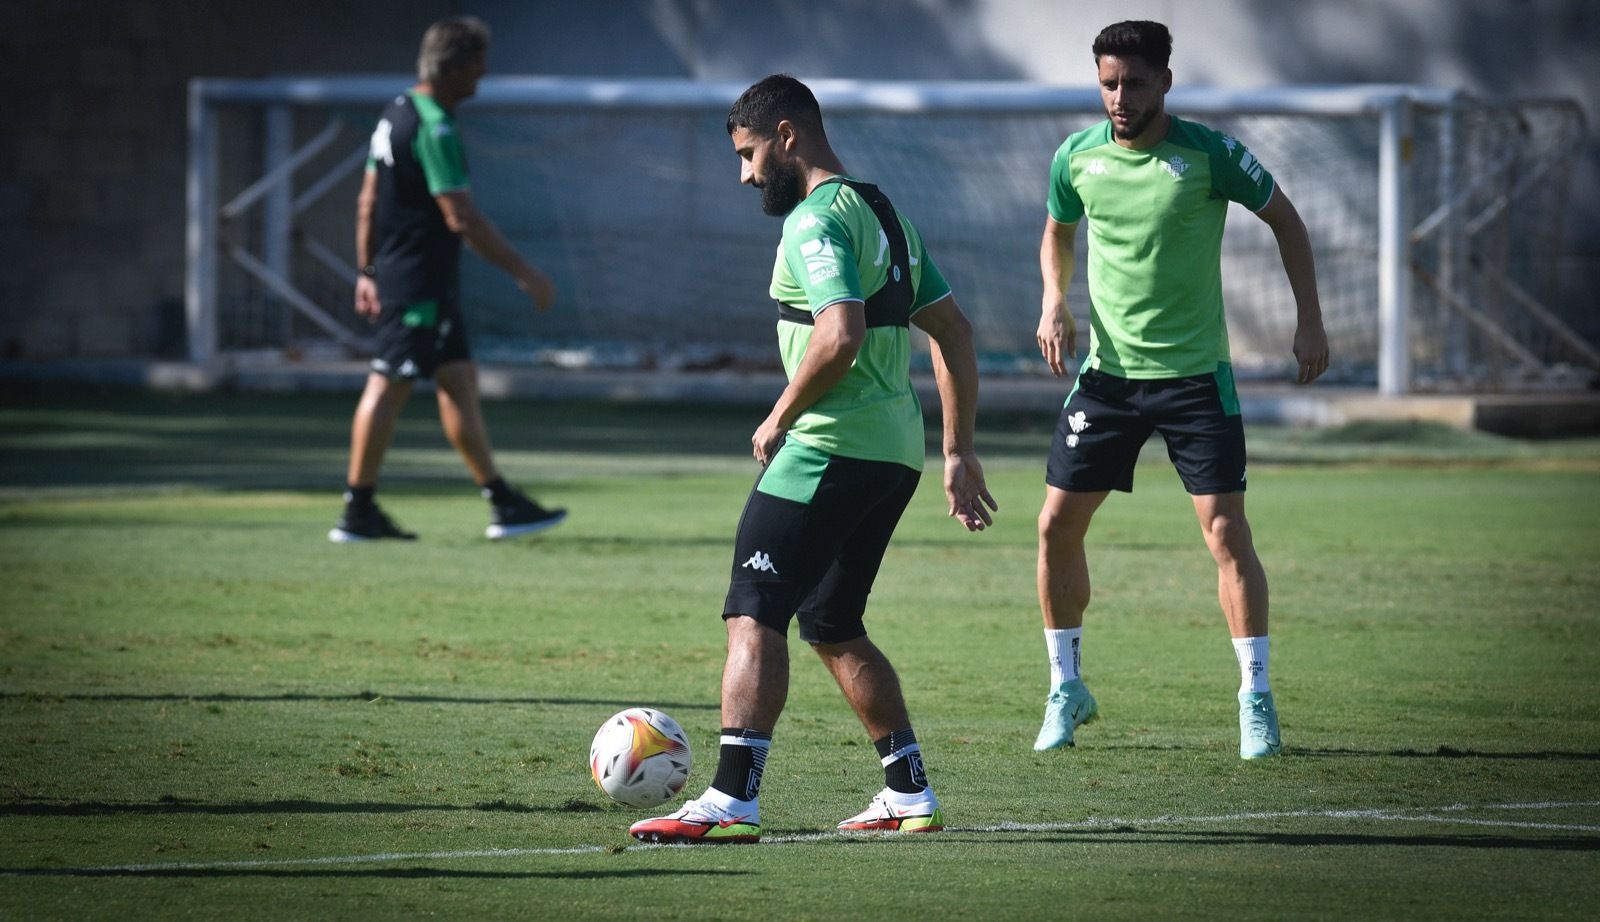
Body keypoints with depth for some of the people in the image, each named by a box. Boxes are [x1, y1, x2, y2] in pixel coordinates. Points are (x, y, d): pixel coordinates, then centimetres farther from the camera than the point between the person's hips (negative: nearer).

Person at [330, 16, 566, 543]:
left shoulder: (397, 114, 11)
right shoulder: (434, 129, -18)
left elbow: (369, 199, 16)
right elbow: (461, 216, -21)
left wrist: (368, 271, 21)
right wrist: (523, 274, -17)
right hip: (420, 281, -10)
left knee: (460, 381, 10)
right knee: (388, 386, -5)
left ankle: (502, 503, 11)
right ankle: (358, 513, -1)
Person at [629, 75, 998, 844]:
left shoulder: (817, 221, -12)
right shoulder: (883, 212, 18)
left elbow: (840, 338, -26)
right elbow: (954, 332, 21)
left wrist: (779, 418, -12)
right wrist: (958, 450, 23)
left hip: (829, 450, -10)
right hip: (895, 453, 10)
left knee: (754, 616, -11)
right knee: (833, 627, 20)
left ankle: (732, 800, -20)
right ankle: (910, 793, 20)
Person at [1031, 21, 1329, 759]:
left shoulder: (1210, 155, -11)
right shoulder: (1077, 158, -1)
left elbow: (1285, 221, 2)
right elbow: (1057, 232, 18)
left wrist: (1310, 323, -3)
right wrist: (1054, 303, -1)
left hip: (1195, 372, -3)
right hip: (1106, 368, 3)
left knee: (1225, 530, -10)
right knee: (1057, 525, 1)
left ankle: (1255, 699, -2)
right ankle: (1066, 688, 17)